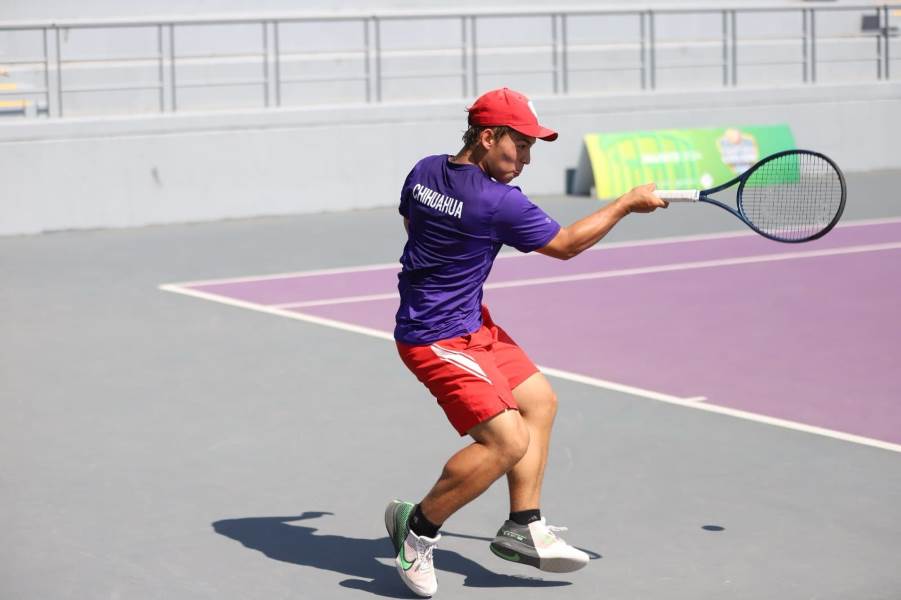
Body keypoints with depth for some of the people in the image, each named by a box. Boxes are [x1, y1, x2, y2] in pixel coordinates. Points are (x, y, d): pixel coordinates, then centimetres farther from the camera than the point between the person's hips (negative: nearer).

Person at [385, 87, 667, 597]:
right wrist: (628, 203, 0)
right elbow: (565, 244, -9)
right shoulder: (498, 202, -23)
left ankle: (524, 529, 16)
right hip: (438, 340, -11)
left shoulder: (425, 171, 2)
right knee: (507, 441, -17)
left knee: (539, 400, 14)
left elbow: (409, 220, 24)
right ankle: (417, 527, 0)